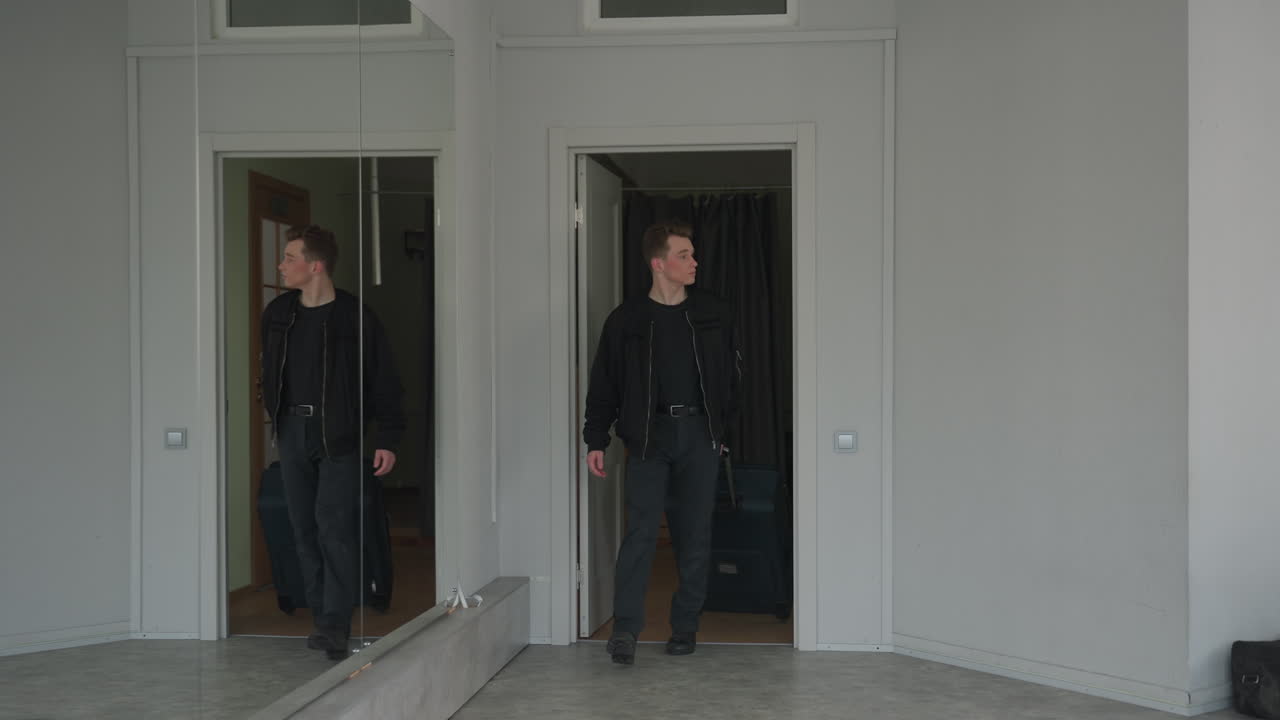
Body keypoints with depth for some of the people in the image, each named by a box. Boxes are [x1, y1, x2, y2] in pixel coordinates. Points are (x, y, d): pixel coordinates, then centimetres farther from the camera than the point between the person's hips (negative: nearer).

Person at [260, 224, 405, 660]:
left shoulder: (354, 317, -8)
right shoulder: (277, 313, 8)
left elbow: (384, 382, -5)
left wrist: (388, 439, -8)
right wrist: (274, 415, 15)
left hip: (337, 435, -5)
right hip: (292, 431, 6)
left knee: (334, 526, -12)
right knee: (304, 528, 6)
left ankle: (336, 623, -8)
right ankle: (321, 617, 14)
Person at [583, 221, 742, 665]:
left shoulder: (714, 315, 7)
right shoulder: (627, 320, 1)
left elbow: (732, 375, 14)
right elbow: (603, 385, 4)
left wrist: (722, 427, 7)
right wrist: (596, 440, -2)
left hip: (699, 433, 2)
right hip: (649, 434, -2)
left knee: (695, 534, 5)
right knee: (641, 529, -11)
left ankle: (684, 628, 15)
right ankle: (625, 629, -8)